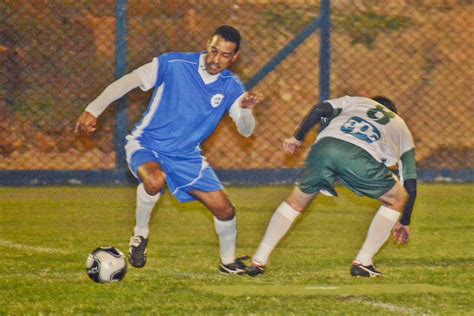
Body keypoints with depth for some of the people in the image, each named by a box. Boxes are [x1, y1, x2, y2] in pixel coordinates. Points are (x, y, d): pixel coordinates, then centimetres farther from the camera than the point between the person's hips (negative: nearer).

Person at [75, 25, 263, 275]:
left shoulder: (231, 87, -5)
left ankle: (228, 262, 29)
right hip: (146, 145, -4)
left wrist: (247, 109, -34)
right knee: (155, 180, -38)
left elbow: (246, 131, -12)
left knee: (225, 210, 0)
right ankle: (140, 235, -11)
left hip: (187, 157, 4)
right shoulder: (174, 64, -16)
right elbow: (127, 82, -13)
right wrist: (93, 110, -20)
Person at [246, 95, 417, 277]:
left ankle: (258, 262, 21)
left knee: (296, 201, 25)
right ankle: (363, 262, 14)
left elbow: (320, 109, 17)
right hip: (361, 158, -2)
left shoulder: (356, 101, 39)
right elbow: (410, 185, 34)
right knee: (397, 199, 23)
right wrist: (404, 223, 45)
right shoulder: (402, 128, 37)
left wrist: (297, 138, 26)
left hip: (324, 146, 3)